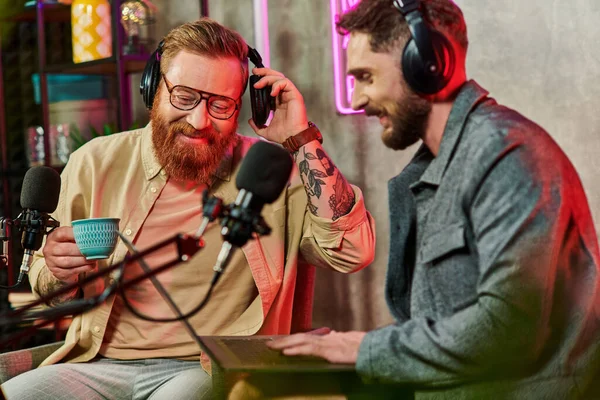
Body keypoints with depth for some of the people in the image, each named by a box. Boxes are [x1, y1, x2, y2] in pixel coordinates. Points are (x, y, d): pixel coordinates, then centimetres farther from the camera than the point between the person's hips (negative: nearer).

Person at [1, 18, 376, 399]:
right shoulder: (97, 163, 7)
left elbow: (353, 251, -11)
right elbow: (48, 292, 16)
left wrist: (301, 138, -10)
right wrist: (58, 273, -9)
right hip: (99, 364, 3)